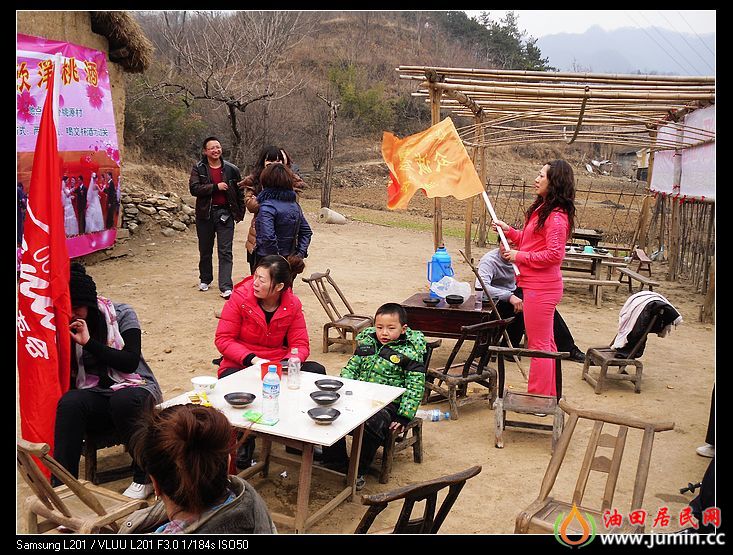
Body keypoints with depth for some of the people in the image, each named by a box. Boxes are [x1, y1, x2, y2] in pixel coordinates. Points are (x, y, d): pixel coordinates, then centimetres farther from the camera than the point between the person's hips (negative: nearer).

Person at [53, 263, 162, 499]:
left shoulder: (121, 314, -3)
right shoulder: (66, 328, 7)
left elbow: (131, 362, -13)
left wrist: (89, 342, -16)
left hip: (133, 387, -2)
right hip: (95, 395, 3)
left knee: (122, 400, -38)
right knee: (69, 403, -31)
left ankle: (144, 477, -19)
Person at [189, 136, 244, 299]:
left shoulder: (231, 169, 3)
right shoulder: (198, 168, 1)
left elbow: (239, 193, 10)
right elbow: (194, 188, -14)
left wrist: (240, 213, 6)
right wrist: (216, 187, -18)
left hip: (225, 214, -1)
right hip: (205, 214, 1)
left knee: (225, 251, -6)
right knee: (205, 250, 15)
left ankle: (226, 287, -8)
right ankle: (205, 279, 35)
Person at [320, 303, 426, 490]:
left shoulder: (409, 353, -3)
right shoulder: (366, 343, 13)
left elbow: (415, 388, -5)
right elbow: (350, 369, 19)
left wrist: (404, 417, -13)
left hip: (387, 403, -5)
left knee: (371, 425, -34)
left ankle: (359, 471, -12)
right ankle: (336, 462, -2)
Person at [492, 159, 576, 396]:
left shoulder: (556, 216, -19)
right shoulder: (542, 208, 12)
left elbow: (554, 254, -25)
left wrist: (519, 256, -17)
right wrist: (508, 230, 9)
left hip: (541, 288, -11)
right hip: (539, 286, 11)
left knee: (539, 345, 0)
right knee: (545, 343, 19)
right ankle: (549, 395, 32)